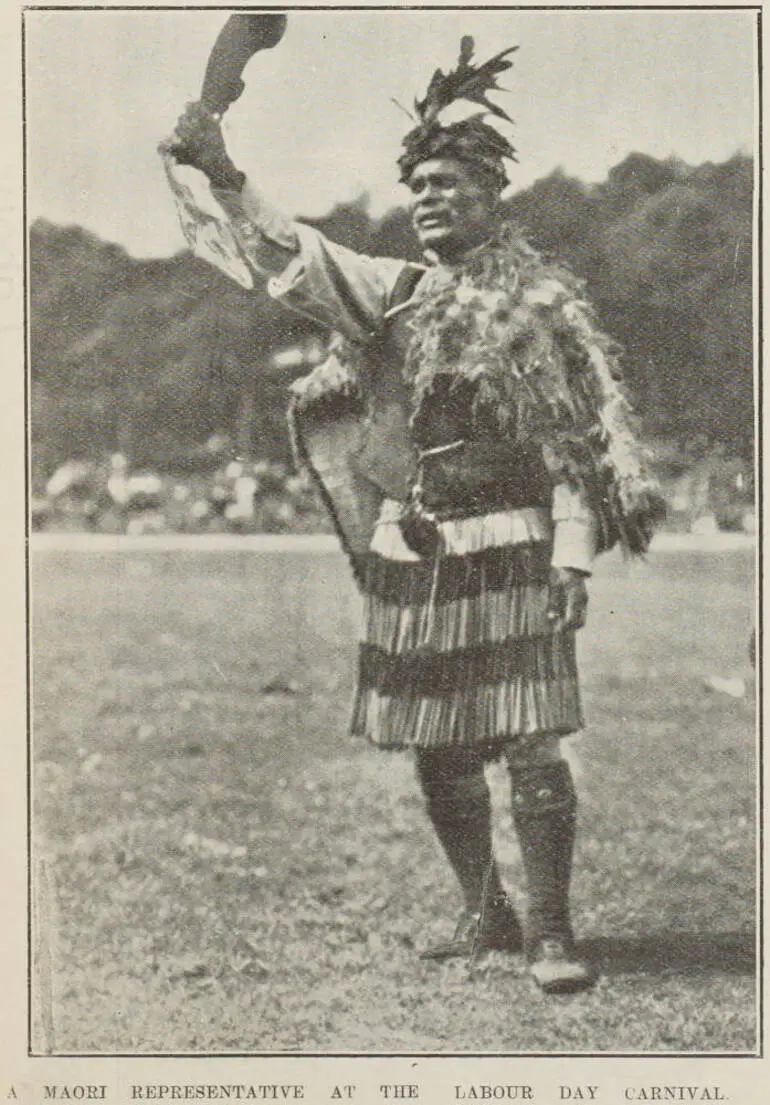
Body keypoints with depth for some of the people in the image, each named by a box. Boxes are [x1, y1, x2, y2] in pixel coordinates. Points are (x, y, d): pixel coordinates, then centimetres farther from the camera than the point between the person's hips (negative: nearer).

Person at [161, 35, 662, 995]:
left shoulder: (542, 300, 0)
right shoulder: (398, 295, 13)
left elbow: (580, 439, -5)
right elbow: (296, 261, 6)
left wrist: (572, 558, -14)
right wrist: (223, 176, -6)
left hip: (506, 543, -5)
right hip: (408, 547, 5)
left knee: (529, 740, -10)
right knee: (434, 747, 9)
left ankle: (549, 931, -3)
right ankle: (484, 913, 24)